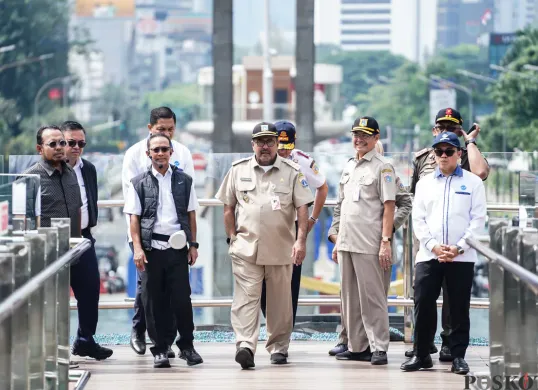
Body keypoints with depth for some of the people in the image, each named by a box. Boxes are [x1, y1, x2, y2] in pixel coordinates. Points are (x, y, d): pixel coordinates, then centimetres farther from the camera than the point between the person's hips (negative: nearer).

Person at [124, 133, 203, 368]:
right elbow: (134, 217, 3)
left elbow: (191, 214, 12)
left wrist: (193, 245, 6)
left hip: (177, 247, 1)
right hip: (151, 248, -1)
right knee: (154, 301, 2)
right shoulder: (139, 183, 6)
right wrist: (138, 248, -7)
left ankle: (186, 346, 11)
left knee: (182, 298, -2)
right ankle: (160, 349, 9)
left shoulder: (184, 181, 11)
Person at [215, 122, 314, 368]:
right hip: (246, 247, 0)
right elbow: (228, 207, 13)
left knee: (280, 301, 7)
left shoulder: (292, 172, 4)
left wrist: (301, 240, -10)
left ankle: (278, 348, 19)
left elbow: (302, 208, 0)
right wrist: (232, 237, 5)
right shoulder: (238, 170, 9)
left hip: (281, 249, 0)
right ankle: (245, 347, -22)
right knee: (246, 297, -13)